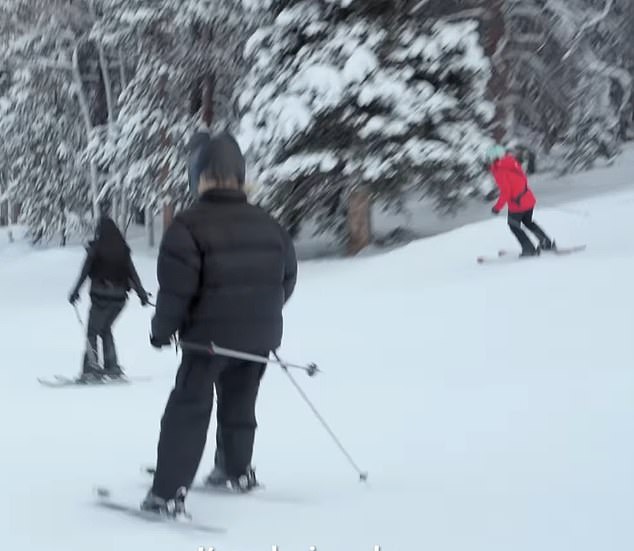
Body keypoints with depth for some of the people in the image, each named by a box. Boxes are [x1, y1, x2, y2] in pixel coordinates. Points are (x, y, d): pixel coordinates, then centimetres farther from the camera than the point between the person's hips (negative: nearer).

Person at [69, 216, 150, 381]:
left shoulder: (96, 248, -6)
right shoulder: (122, 249, 5)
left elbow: (85, 271, -7)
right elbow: (133, 273, 5)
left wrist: (75, 291, -1)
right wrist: (142, 293, 7)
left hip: (101, 295, -5)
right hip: (119, 296, 5)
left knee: (92, 331, 2)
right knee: (105, 329, 20)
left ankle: (91, 367, -11)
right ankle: (112, 366, 15)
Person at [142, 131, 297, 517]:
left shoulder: (190, 225, -14)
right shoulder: (269, 225, 7)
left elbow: (177, 284, -17)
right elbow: (288, 277, 14)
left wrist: (163, 328, -3)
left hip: (210, 335, -6)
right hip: (261, 336, 6)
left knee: (188, 410, -3)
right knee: (240, 405, 25)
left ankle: (170, 492, -11)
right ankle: (240, 473, 38)